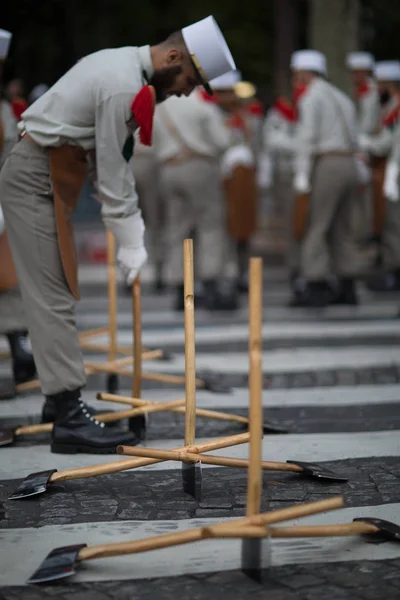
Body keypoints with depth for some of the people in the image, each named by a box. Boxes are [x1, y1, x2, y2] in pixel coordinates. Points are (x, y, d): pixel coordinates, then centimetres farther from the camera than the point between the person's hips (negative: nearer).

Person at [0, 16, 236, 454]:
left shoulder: (124, 66, 10)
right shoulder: (124, 85, -21)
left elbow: (116, 166, 13)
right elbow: (110, 177, -18)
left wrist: (135, 234, 11)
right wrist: (131, 248, -10)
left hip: (45, 178, 10)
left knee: (56, 294, 13)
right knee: (54, 297, -12)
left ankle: (61, 397, 21)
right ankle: (69, 419, -12)